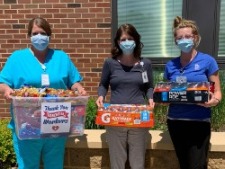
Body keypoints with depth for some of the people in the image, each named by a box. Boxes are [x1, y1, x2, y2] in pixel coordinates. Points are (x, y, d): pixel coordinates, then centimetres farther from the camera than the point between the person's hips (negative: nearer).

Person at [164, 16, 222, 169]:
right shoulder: (170, 65, 6)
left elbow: (217, 92, -2)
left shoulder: (207, 61, -4)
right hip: (175, 121, 4)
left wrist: (214, 101, -23)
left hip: (199, 121, -4)